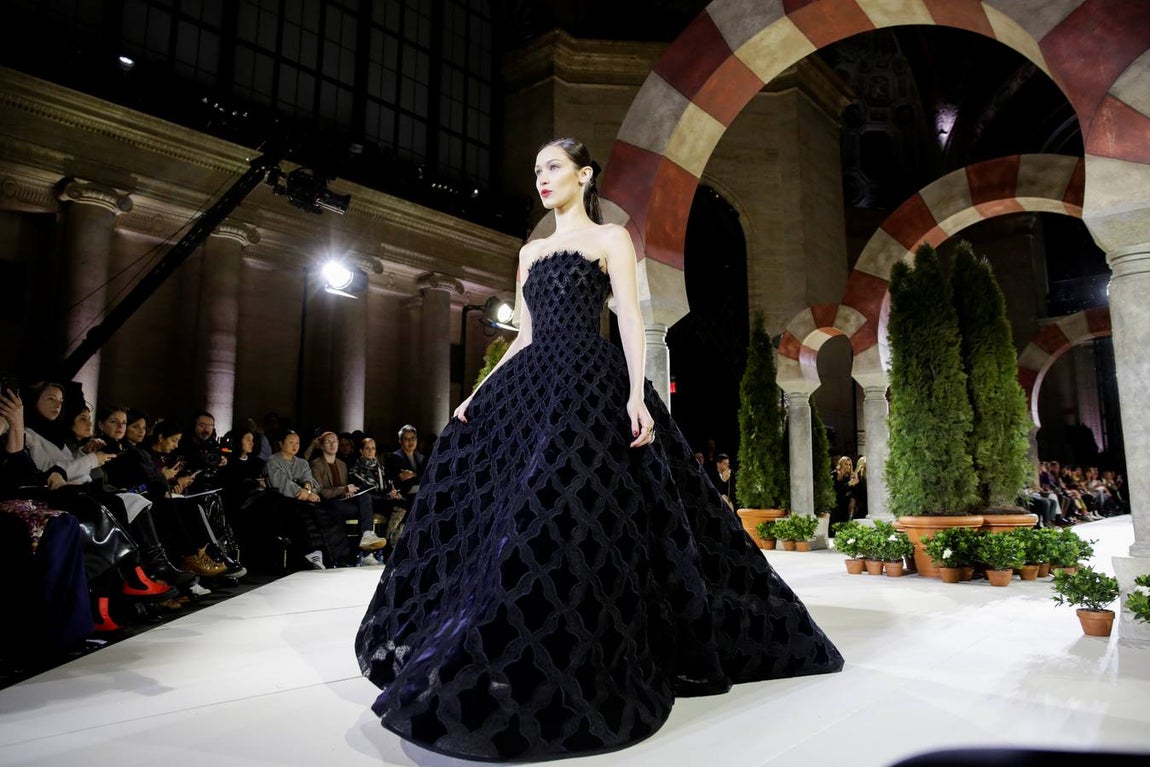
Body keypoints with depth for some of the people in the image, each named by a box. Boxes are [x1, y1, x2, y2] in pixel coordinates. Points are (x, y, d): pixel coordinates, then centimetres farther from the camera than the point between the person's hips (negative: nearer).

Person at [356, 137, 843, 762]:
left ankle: (568, 670, -7)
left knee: (563, 509, -19)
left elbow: (630, 319, -6)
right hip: (534, 385, 7)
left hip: (592, 381, -6)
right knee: (491, 497, -2)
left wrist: (637, 393, -20)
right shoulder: (530, 252, 23)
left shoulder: (610, 238, 5)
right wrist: (481, 391, 10)